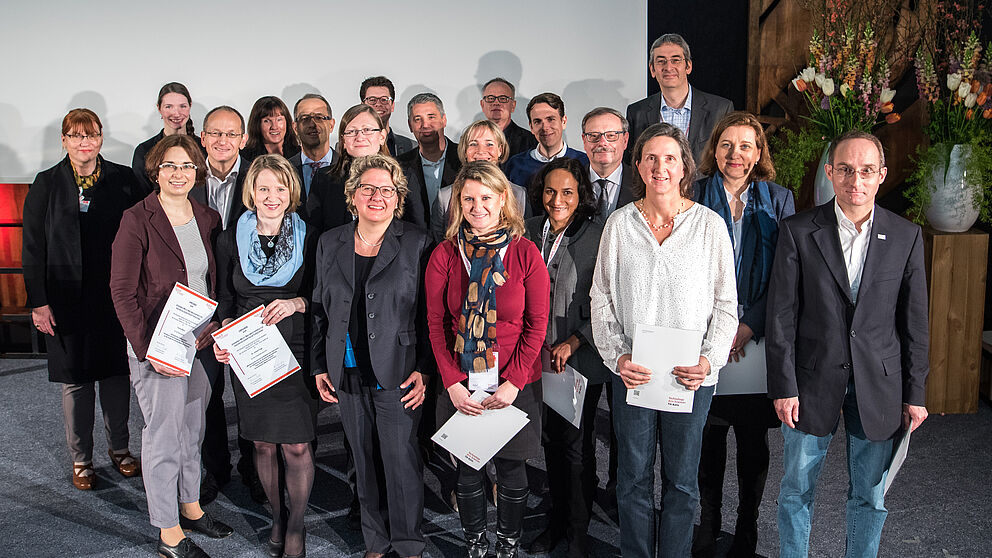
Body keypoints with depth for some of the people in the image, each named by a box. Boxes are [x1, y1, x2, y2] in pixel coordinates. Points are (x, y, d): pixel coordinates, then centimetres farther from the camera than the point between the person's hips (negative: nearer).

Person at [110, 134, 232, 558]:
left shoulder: (207, 219, 5)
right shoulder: (137, 220, -10)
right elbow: (122, 291, -11)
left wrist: (213, 330, -5)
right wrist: (148, 349, -17)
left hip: (202, 344, 5)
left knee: (193, 428, 18)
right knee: (164, 436, 5)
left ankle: (190, 507, 37)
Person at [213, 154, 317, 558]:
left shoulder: (307, 239, -2)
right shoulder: (231, 240, 3)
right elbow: (225, 299, 9)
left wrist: (296, 303, -16)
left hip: (296, 354, -2)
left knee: (296, 445, -2)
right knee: (262, 443, 11)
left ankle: (297, 523, 19)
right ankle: (277, 514, 33)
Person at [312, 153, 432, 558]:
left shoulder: (416, 244, -3)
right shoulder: (330, 243, 8)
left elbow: (430, 313, -3)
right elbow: (320, 309, 13)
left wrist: (425, 370, -9)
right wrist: (319, 366, 9)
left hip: (398, 373, -4)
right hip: (348, 374, 4)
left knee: (402, 461, 0)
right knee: (365, 462, 13)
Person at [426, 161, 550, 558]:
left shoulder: (525, 253, -5)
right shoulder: (445, 254, -1)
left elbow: (537, 324, -5)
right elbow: (436, 324, -1)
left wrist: (514, 382, -12)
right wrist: (452, 383, -9)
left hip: (514, 384, -1)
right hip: (460, 384, 1)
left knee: (511, 469, 11)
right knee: (467, 470, 13)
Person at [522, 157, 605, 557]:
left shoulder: (596, 237, -9)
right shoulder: (530, 231, 4)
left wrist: (572, 344, -12)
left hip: (581, 358, -4)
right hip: (540, 357, 4)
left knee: (577, 445, 4)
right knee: (551, 440, 14)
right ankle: (557, 520, 32)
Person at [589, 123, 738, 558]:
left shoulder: (710, 225, -2)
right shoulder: (619, 224, 1)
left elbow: (726, 303, 1)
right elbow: (601, 298, 3)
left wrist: (710, 359, -13)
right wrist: (616, 356, -9)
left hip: (692, 375, 0)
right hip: (632, 372, 1)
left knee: (682, 480, 12)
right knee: (633, 478, 12)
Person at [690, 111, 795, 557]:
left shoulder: (778, 200, 4)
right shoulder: (694, 197, 2)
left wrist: (748, 326, -12)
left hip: (758, 339, 1)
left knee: (753, 439, 8)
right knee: (708, 434, 5)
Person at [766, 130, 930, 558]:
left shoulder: (906, 237, 0)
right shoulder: (797, 231, -5)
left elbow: (915, 322, 4)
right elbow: (781, 315, -6)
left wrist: (915, 393, 4)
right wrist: (783, 387, -9)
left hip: (878, 385, 2)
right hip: (812, 381, -1)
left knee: (870, 497, 13)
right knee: (796, 490, 10)